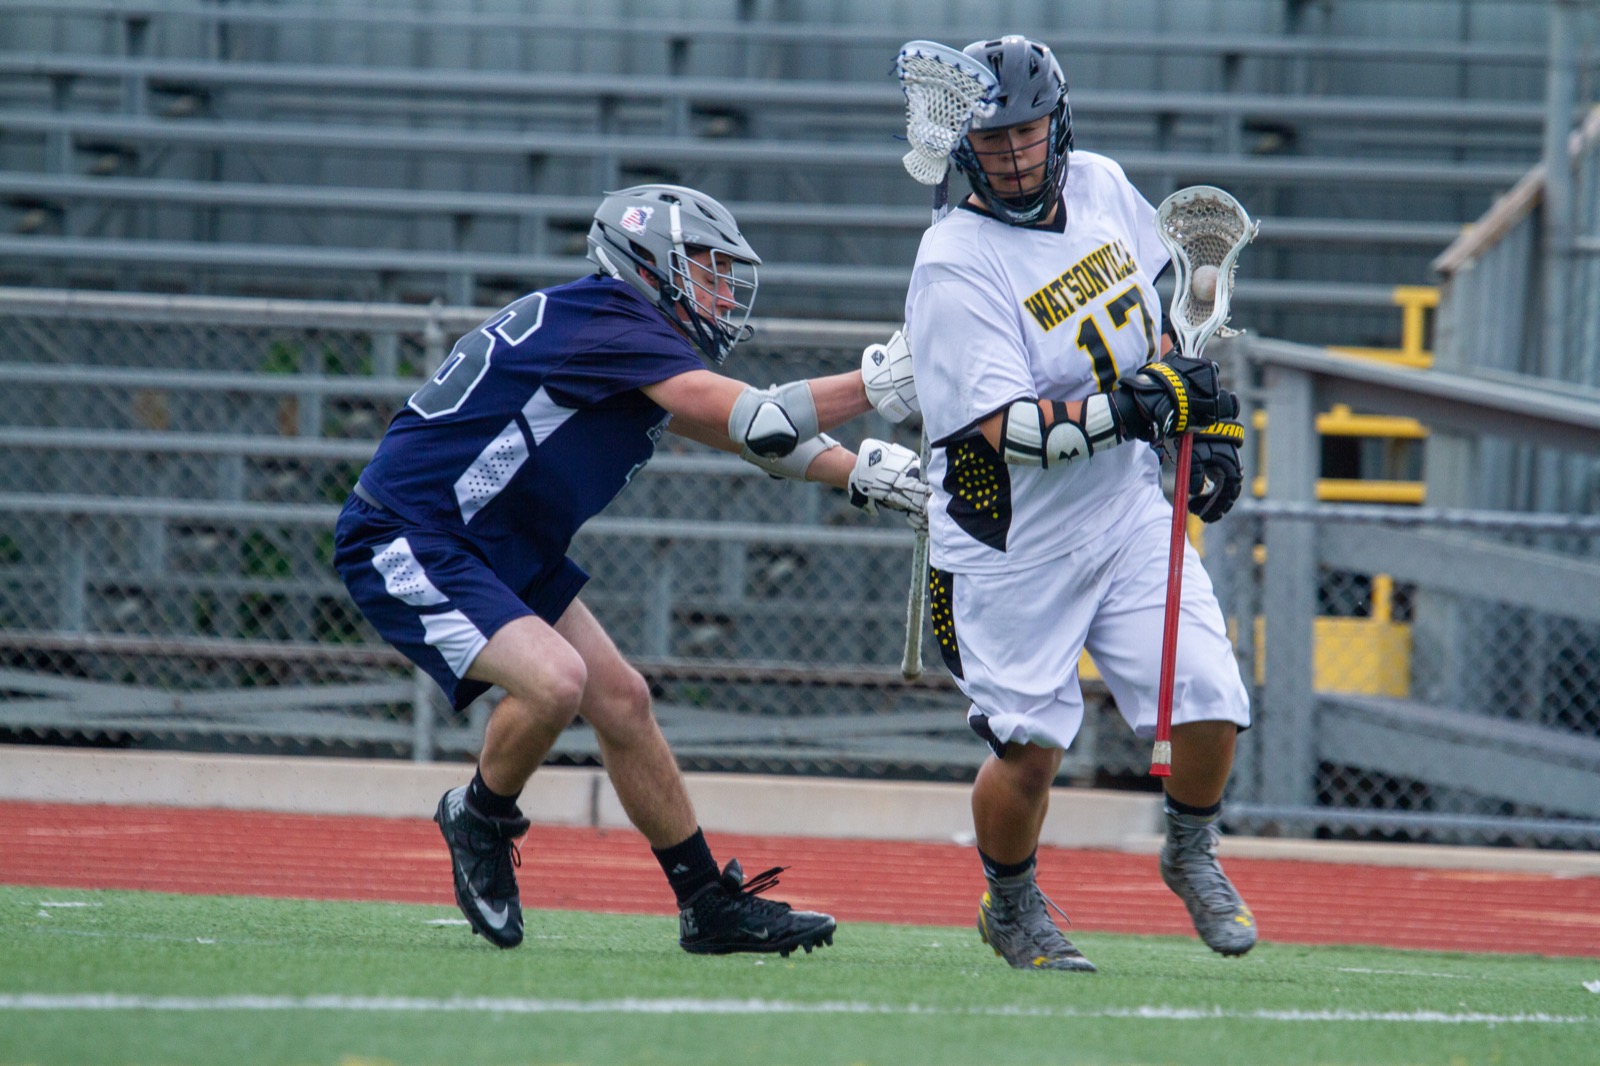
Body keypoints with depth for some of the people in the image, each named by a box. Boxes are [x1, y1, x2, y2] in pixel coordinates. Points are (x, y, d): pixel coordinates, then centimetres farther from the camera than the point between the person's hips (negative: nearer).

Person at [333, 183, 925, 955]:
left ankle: (711, 905, 18)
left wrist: (866, 476, 7)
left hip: (496, 549, 11)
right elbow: (751, 422, -25)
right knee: (553, 681, -27)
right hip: (407, 542, -11)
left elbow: (744, 433, 18)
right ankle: (481, 821, 2)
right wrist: (879, 384, -21)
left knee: (620, 701, 9)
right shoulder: (606, 321, -20)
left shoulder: (643, 348, 11)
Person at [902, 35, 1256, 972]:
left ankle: (1191, 855, 22)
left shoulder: (1103, 189, 0)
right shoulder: (954, 265, -21)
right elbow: (1012, 429, -28)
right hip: (1014, 544, -5)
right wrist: (1135, 408, -37)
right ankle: (1011, 908, 23)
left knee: (1211, 704, -7)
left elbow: (1160, 304, 19)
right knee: (1030, 743, -5)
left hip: (1128, 507, 5)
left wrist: (1207, 427, 11)